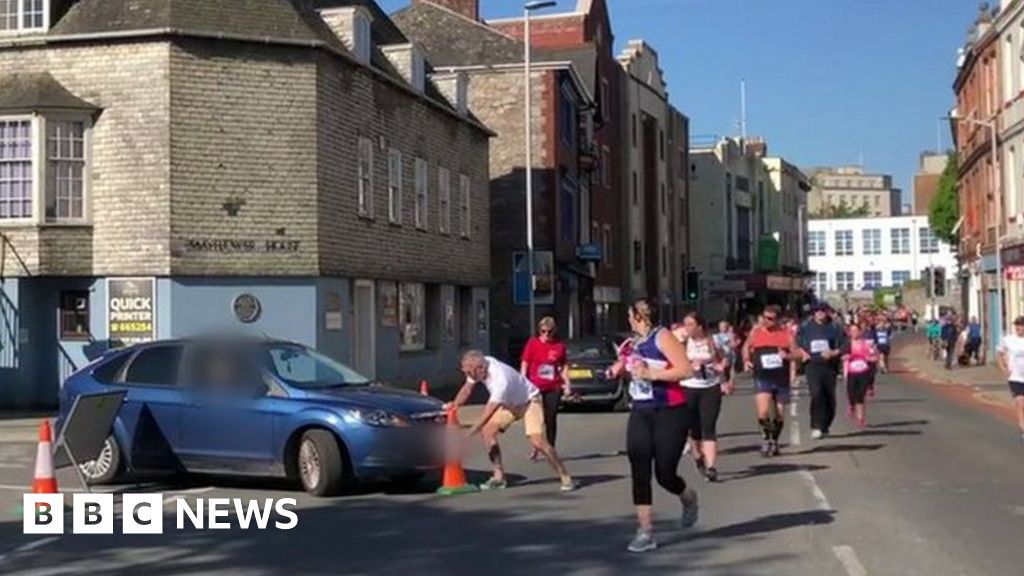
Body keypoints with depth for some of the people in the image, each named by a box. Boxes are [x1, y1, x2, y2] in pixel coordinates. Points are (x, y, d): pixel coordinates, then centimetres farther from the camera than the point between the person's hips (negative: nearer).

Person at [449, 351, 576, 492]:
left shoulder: (500, 381, -41)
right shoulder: (478, 367, -18)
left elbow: (486, 416, -39)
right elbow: (466, 390, 1)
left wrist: (467, 434, -36)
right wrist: (454, 407, -12)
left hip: (529, 402, -8)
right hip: (509, 404, 8)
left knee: (538, 441, -21)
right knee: (487, 431, -7)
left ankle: (565, 477, -7)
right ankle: (499, 476, 2)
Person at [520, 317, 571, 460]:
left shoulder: (559, 345, 3)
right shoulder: (533, 343, -1)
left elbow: (564, 367, 10)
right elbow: (525, 365, 1)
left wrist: (567, 385, 5)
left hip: (553, 388, 1)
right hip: (535, 387, -1)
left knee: (551, 419, 5)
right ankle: (536, 448, 16)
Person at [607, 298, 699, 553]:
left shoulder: (662, 337, -12)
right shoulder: (634, 343, 9)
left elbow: (686, 370, -21)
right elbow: (622, 369, 28)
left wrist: (650, 373, -22)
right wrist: (621, 364, 6)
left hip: (669, 413, -6)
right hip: (640, 413, 6)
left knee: (665, 474, -2)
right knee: (639, 472, -4)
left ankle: (689, 499, 33)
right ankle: (645, 531, -1)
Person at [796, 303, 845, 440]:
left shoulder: (834, 328, 7)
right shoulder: (806, 328, 7)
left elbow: (843, 346, 5)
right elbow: (797, 345, 14)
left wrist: (833, 353, -12)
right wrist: (803, 353, -4)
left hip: (830, 366, 2)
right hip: (812, 365, -2)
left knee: (830, 397, 6)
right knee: (816, 394, -19)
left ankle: (825, 427, 21)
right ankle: (816, 427, -19)